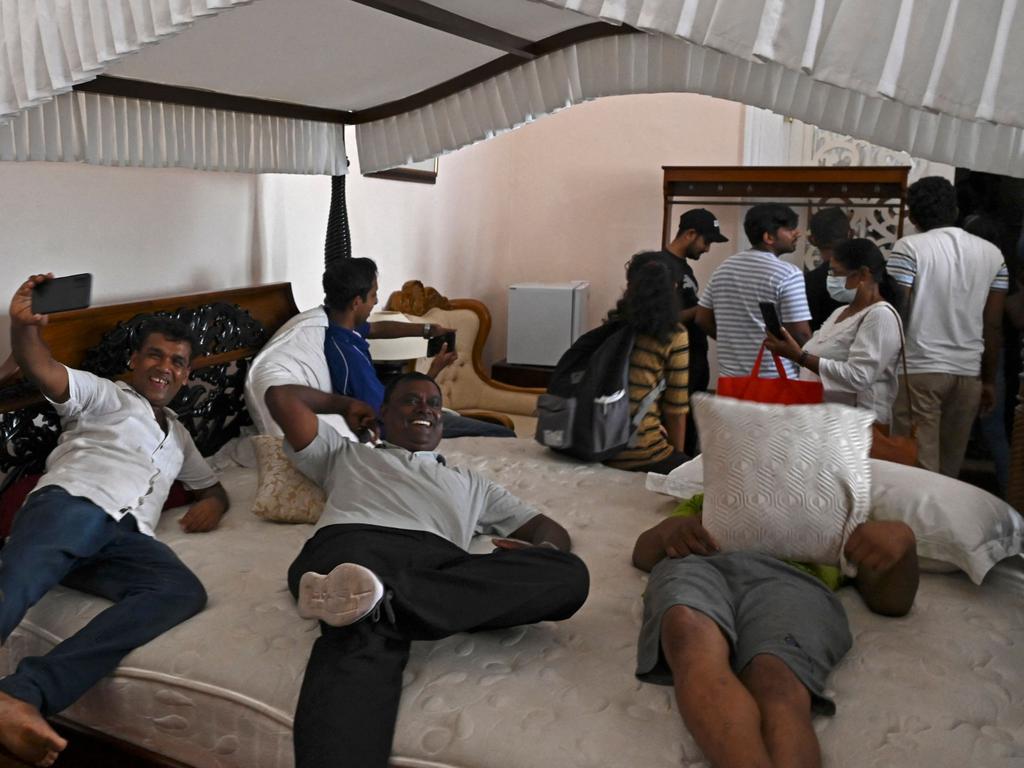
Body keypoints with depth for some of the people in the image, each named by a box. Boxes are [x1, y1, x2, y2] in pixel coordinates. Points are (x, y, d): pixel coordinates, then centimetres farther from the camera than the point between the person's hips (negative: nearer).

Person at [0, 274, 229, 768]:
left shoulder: (178, 435, 37)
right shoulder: (104, 395, 20)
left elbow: (211, 484, 44)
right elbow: (43, 371, 2)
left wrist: (213, 503, 17)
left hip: (126, 537, 4)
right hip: (70, 504, -3)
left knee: (184, 590, -31)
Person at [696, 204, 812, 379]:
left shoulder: (724, 268, 7)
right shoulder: (788, 274, -13)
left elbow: (703, 319, 11)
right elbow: (800, 334, -15)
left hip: (730, 375, 6)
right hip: (775, 379, -6)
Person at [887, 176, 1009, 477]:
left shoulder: (909, 248, -5)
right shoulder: (992, 254, 8)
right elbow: (993, 325, 8)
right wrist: (989, 380, 15)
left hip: (919, 370, -4)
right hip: (969, 372, 5)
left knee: (919, 466, -3)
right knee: (950, 468, 15)